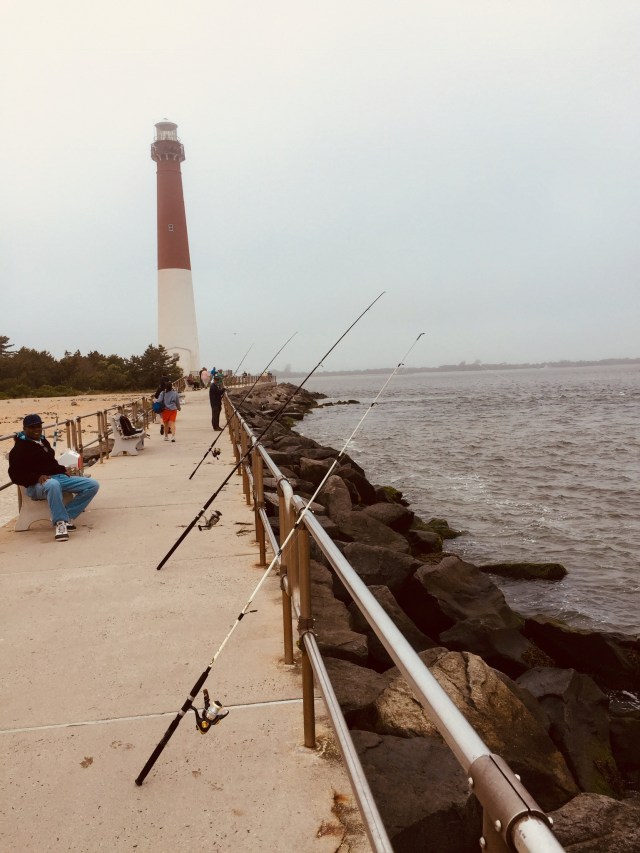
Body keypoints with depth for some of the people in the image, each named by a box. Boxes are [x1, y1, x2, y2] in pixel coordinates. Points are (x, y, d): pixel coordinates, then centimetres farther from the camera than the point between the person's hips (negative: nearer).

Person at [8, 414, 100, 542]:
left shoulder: (43, 442, 22)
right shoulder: (19, 448, 0)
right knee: (53, 484, -45)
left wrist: (63, 470, 12)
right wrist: (37, 477, -21)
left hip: (59, 477, 8)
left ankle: (67, 517, -15)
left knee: (93, 485, -9)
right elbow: (15, 476, -7)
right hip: (37, 484, -8)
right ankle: (60, 522, -34)